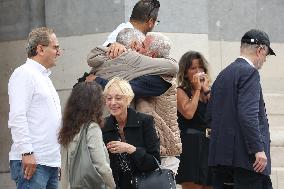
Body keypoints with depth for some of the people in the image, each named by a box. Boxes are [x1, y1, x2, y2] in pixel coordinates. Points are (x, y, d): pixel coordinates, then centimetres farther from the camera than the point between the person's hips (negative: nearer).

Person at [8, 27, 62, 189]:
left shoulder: (45, 77, 24)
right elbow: (17, 117, -16)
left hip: (51, 162, 9)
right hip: (31, 161, -9)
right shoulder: (24, 74, -6)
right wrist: (27, 152, -22)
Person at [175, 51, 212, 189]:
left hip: (209, 145, 6)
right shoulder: (181, 92, 0)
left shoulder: (208, 91, 16)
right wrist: (197, 90, -6)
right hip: (191, 146, -6)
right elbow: (188, 113, -18)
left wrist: (206, 90, -1)